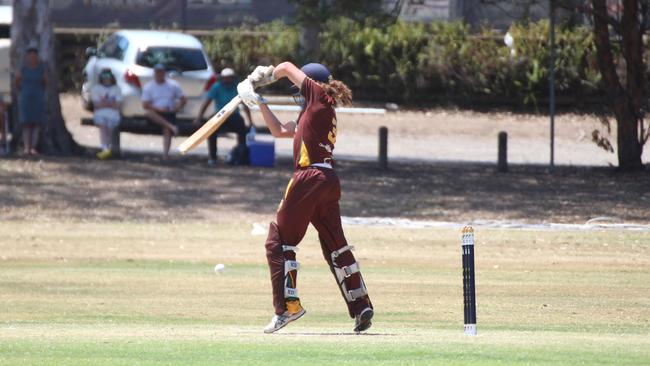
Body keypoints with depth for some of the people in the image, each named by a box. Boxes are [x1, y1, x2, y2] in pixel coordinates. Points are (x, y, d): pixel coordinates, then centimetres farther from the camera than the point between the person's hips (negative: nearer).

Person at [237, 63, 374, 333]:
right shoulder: (316, 112, 23)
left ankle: (287, 305, -8)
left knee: (278, 242, -2)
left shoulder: (320, 97, 0)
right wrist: (259, 103, 27)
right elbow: (279, 131, 29)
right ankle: (361, 307, 9)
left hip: (310, 177, -9)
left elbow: (287, 68, 6)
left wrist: (264, 76, 24)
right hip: (329, 181, 9)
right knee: (335, 246, 13)